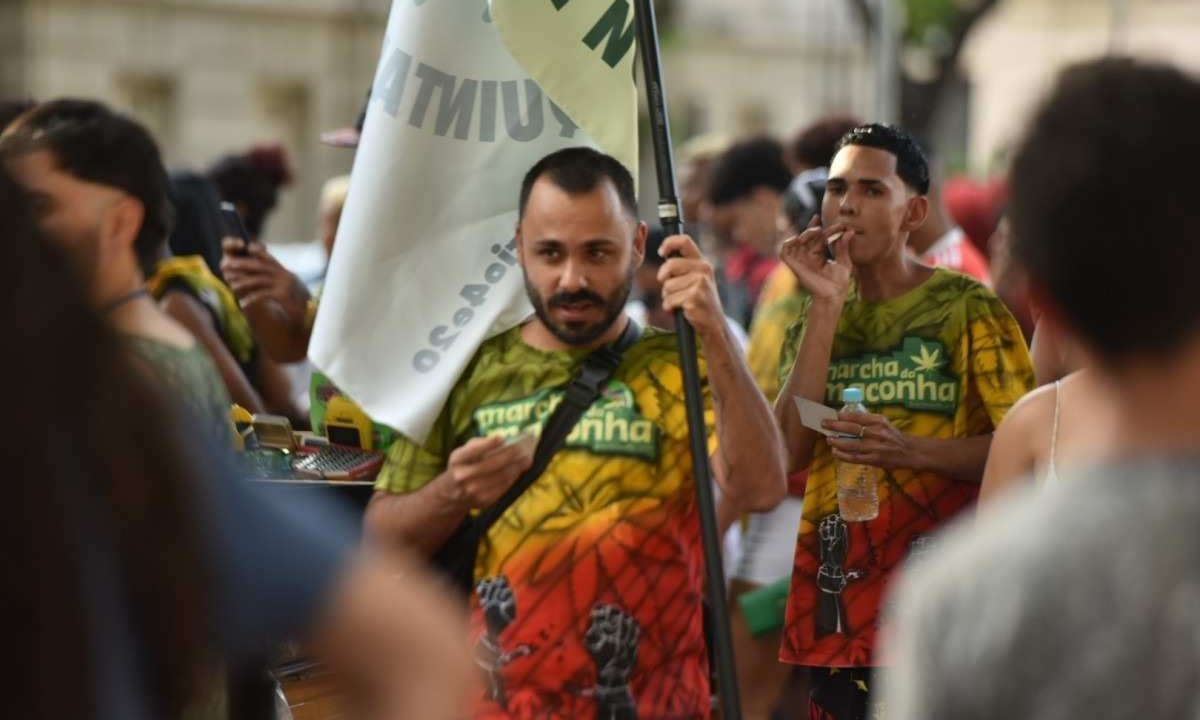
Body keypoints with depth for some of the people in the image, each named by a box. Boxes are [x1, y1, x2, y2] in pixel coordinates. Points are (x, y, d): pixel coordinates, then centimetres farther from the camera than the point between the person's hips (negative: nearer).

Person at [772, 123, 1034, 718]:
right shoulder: (814, 318, 10)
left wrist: (912, 451, -22)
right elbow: (787, 453, -5)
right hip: (832, 602, 5)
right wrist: (825, 305, -8)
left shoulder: (967, 307, -5)